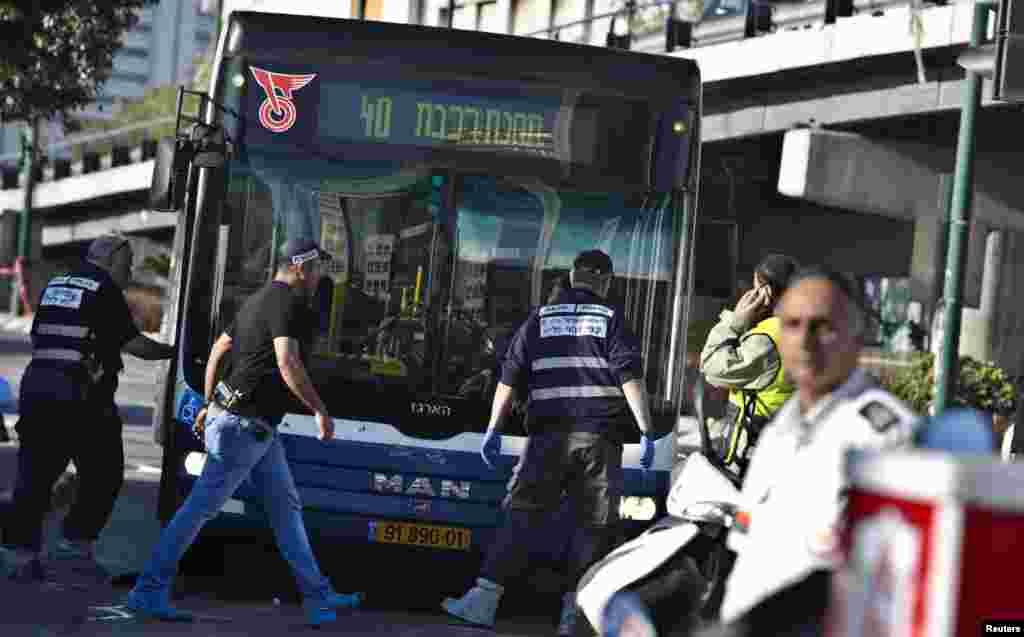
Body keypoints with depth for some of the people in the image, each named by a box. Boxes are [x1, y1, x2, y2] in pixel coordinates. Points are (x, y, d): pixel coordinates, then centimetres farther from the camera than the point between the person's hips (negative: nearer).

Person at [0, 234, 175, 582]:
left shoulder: (53, 287, 17)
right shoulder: (105, 292, -4)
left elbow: (36, 339, 19)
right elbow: (133, 343, -6)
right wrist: (172, 351, 7)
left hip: (36, 387, 7)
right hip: (81, 397, -7)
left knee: (35, 475, 7)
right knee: (103, 475, 6)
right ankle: (76, 543, 3)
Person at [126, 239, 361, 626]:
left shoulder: (257, 301, 15)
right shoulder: (287, 302, -14)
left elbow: (217, 350, 21)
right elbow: (287, 363, -26)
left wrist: (209, 404, 27)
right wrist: (320, 411, -19)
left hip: (259, 429, 11)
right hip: (245, 424, -11)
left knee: (286, 508, 13)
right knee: (201, 507, -7)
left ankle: (317, 597, 17)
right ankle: (149, 591, -3)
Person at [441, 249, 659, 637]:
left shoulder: (540, 319, 13)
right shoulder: (611, 319, 7)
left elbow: (509, 379, 10)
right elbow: (631, 379, -4)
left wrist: (493, 430, 14)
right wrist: (646, 432, -4)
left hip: (549, 434, 2)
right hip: (599, 436, -1)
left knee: (521, 516, 0)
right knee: (594, 524, 5)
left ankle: (484, 600, -7)